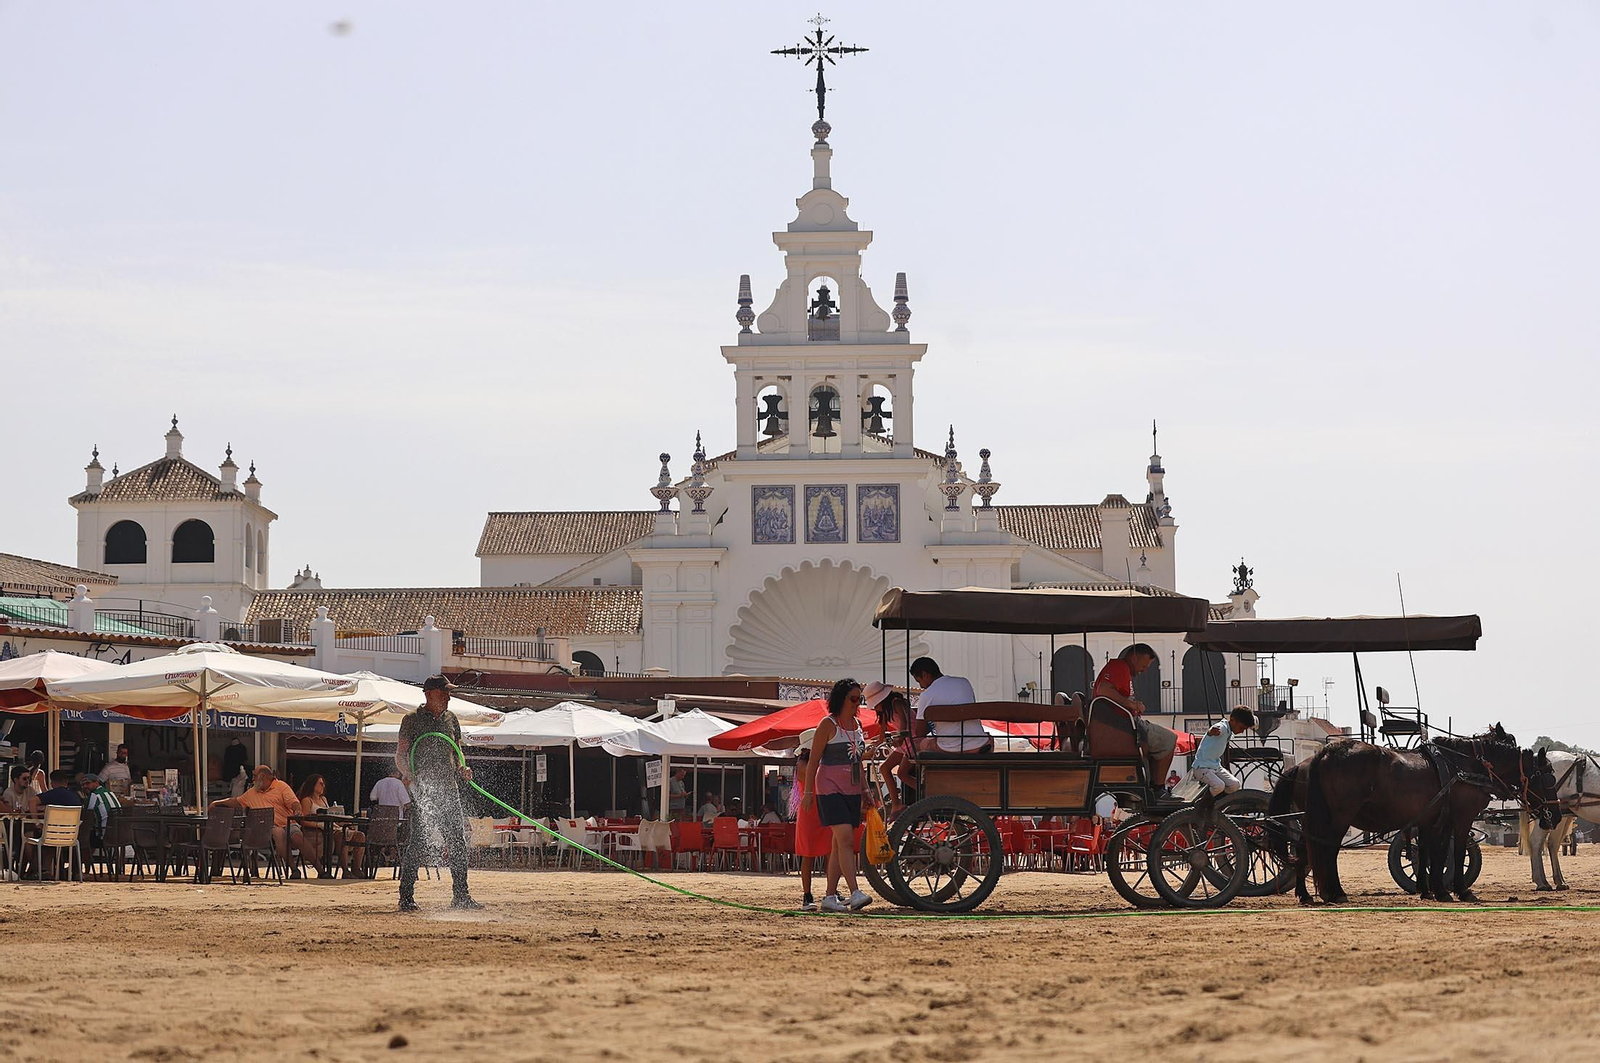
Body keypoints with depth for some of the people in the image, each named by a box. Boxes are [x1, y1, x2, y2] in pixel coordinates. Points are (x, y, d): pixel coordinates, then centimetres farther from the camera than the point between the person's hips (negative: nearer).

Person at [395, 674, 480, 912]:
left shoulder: (450, 719, 16)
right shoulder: (412, 720, 0)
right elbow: (400, 755, -4)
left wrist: (462, 768, 4)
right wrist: (407, 774, -24)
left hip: (449, 790, 6)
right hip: (422, 790, -6)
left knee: (458, 843, 4)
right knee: (417, 843, -7)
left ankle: (460, 896, 11)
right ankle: (406, 897, -2)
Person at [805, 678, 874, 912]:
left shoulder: (857, 723, 14)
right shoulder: (828, 724, -6)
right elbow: (814, 759, -7)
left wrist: (864, 789, 17)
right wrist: (809, 791, -10)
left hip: (852, 790, 7)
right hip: (830, 788, -7)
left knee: (839, 845, 6)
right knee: (846, 839, -18)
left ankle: (830, 897, 9)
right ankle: (855, 894, -26)